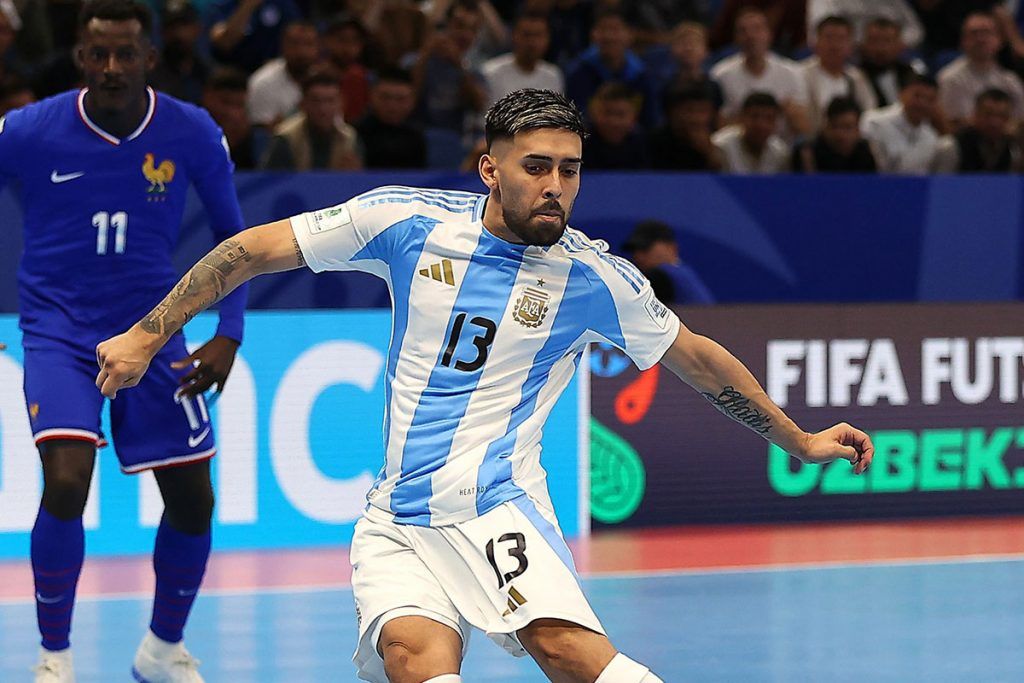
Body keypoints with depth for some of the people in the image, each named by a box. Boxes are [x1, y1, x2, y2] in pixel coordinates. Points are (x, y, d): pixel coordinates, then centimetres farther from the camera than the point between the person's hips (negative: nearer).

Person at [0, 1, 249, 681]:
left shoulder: (193, 134, -9)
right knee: (66, 483, -23)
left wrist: (229, 334, -6)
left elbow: (232, 235, 5)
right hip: (59, 331, -3)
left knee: (193, 500, 3)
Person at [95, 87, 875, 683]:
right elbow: (257, 249, 10)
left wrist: (801, 441, 23)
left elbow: (696, 357, 17)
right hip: (395, 525, 2)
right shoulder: (406, 221, 2)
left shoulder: (595, 278, 1)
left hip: (494, 506, -2)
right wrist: (147, 335, 10)